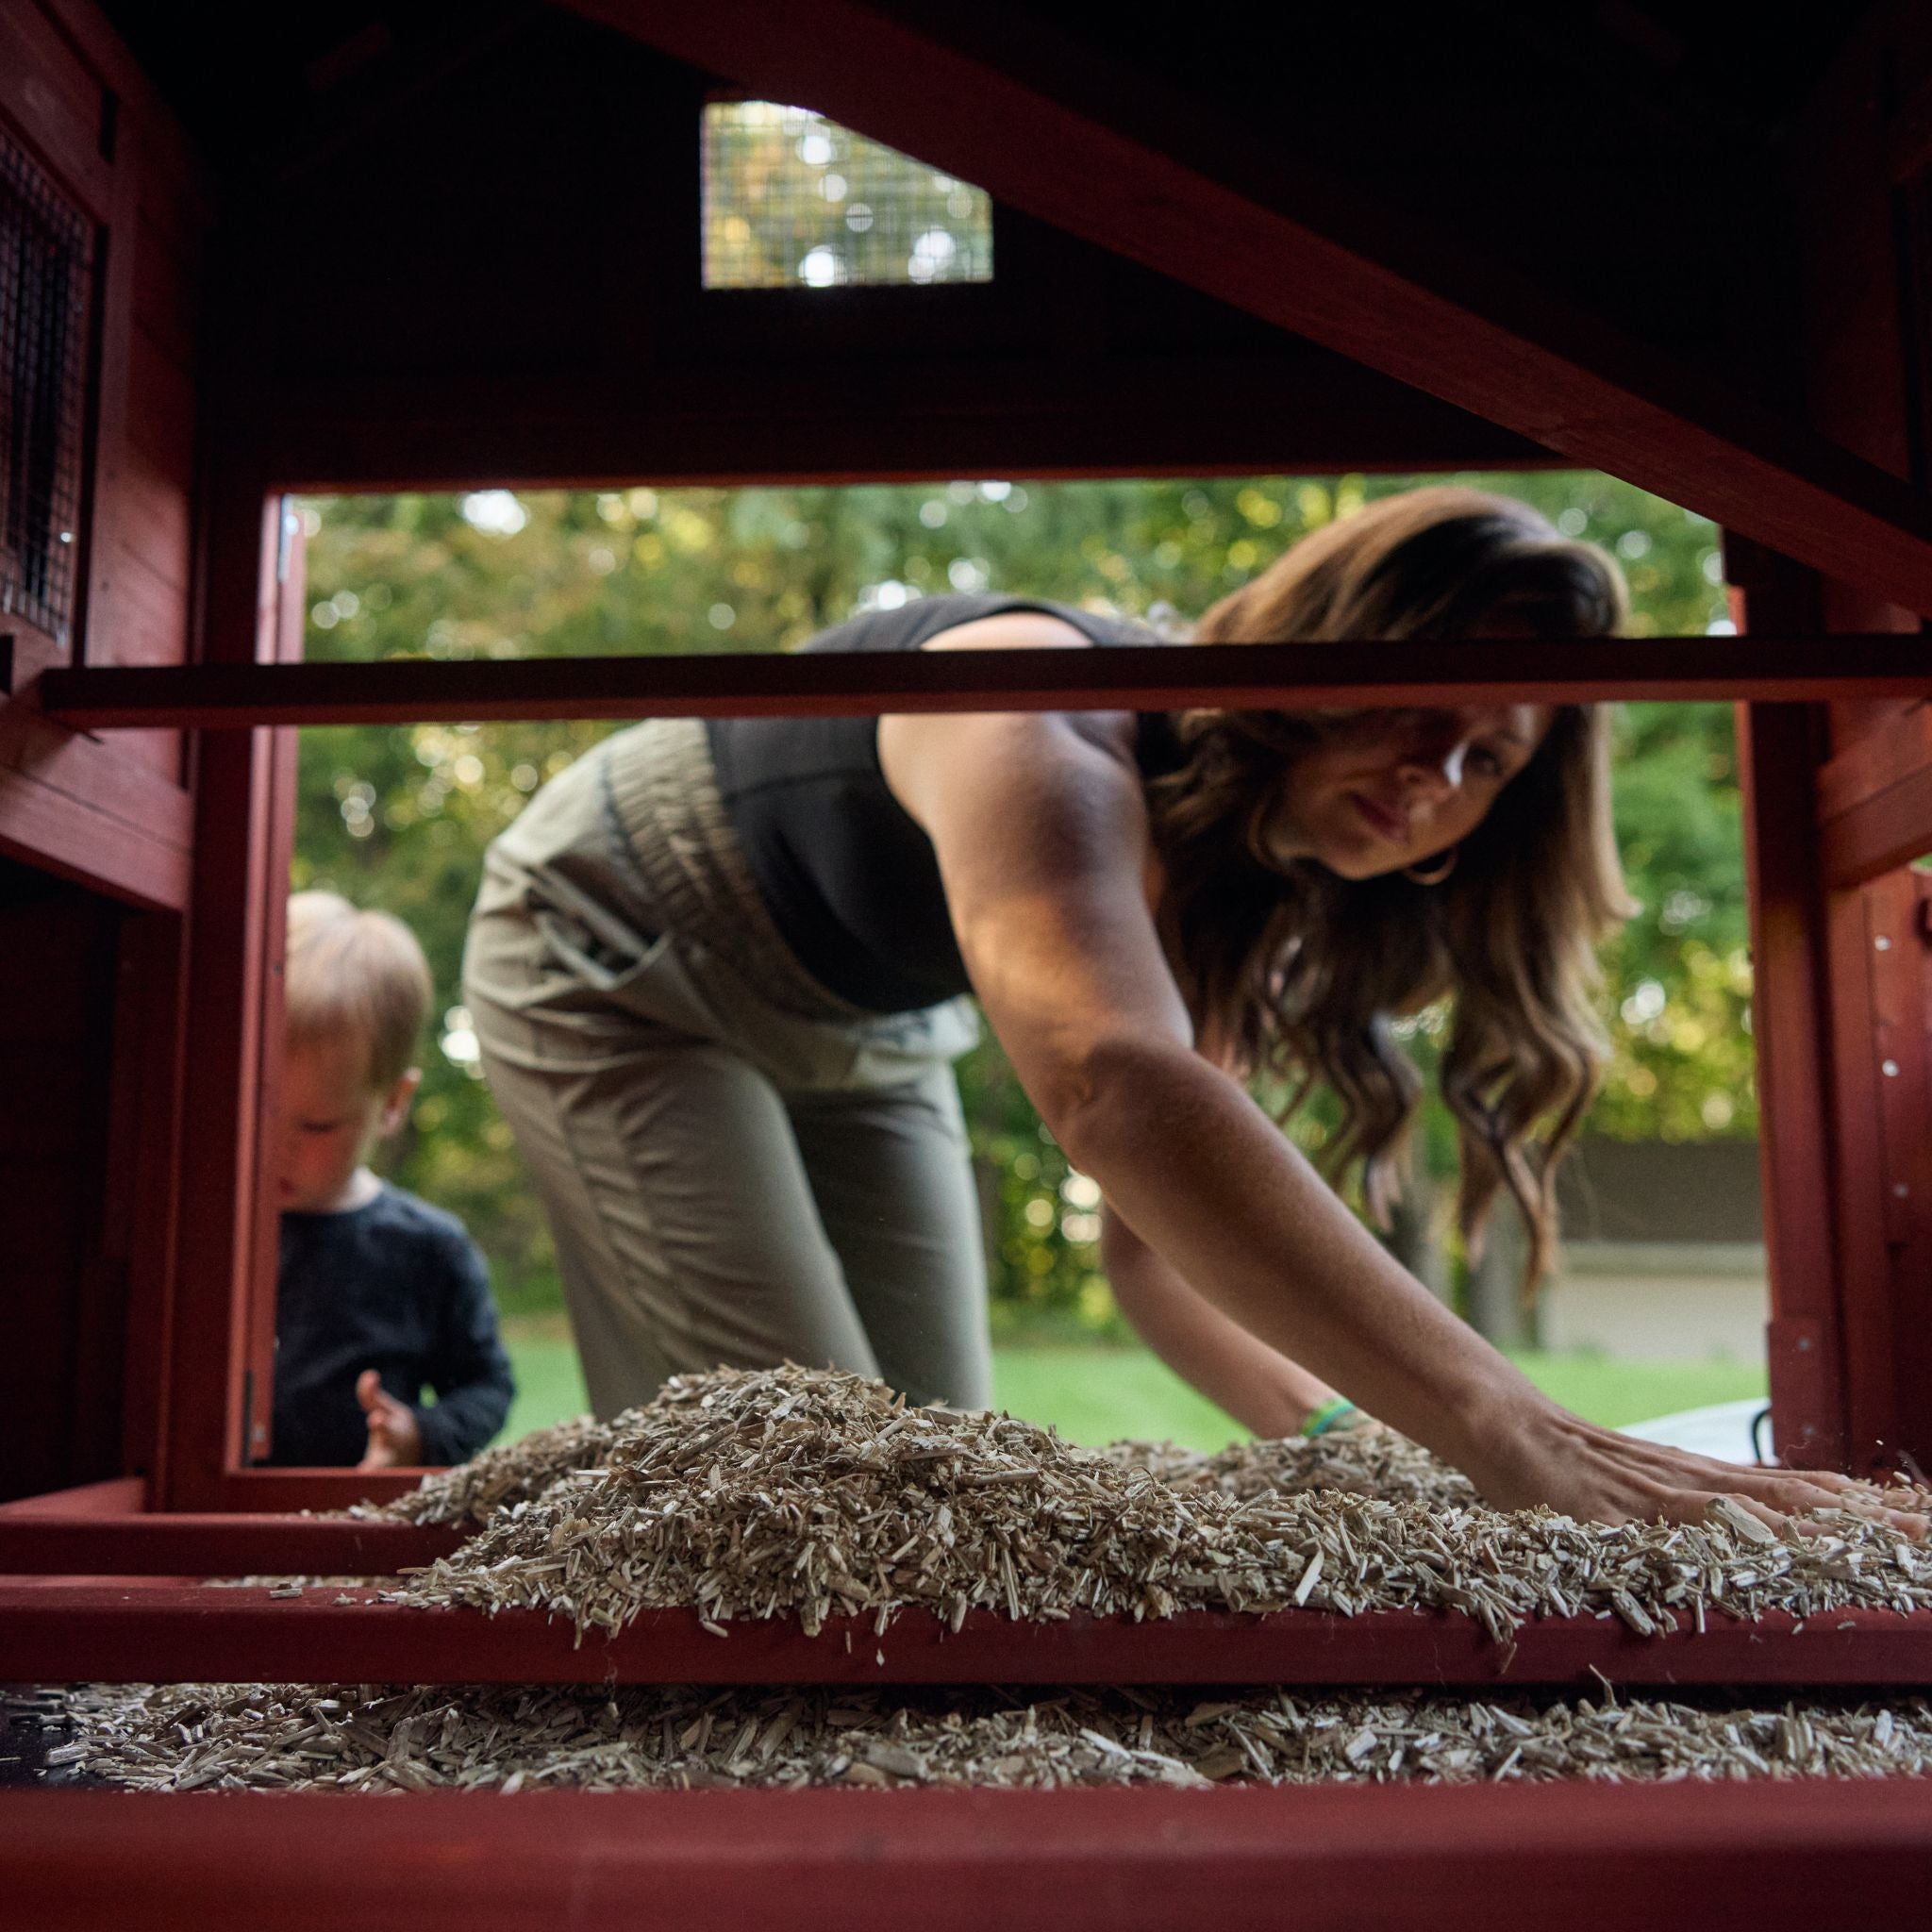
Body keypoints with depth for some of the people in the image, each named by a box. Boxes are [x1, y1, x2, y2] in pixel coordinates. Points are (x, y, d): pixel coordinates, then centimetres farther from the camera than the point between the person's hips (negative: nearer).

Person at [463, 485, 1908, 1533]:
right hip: (609, 969, -7)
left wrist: (1339, 1438, -30)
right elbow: (1118, 1093, -57)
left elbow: (1154, 1239, -13)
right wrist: (1511, 1434, -62)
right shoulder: (1047, 731, -38)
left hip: (850, 1047, 7)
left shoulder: (1236, 898, -13)